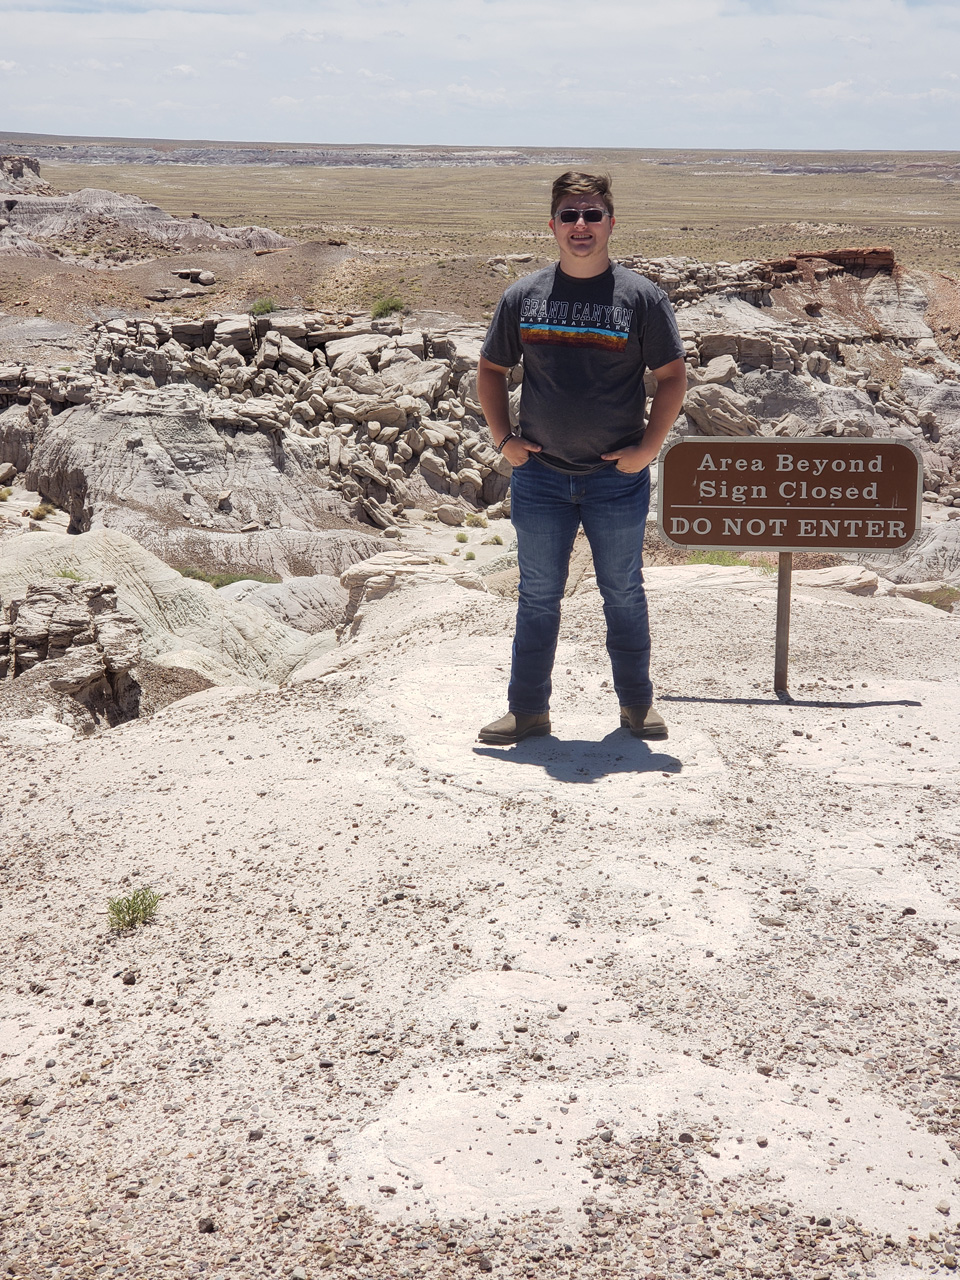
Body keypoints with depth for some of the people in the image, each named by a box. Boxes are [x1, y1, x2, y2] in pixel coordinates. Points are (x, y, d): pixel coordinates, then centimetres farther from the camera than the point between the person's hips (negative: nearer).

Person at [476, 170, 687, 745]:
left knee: (624, 594, 9)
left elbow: (673, 376, 1)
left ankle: (638, 704, 23)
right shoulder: (523, 297, 5)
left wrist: (647, 448, -7)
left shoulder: (642, 297, -2)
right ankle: (528, 709, 17)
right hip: (539, 475, 2)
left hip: (618, 478, -1)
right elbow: (491, 369, 14)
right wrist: (504, 439, 3)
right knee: (538, 596, 7)